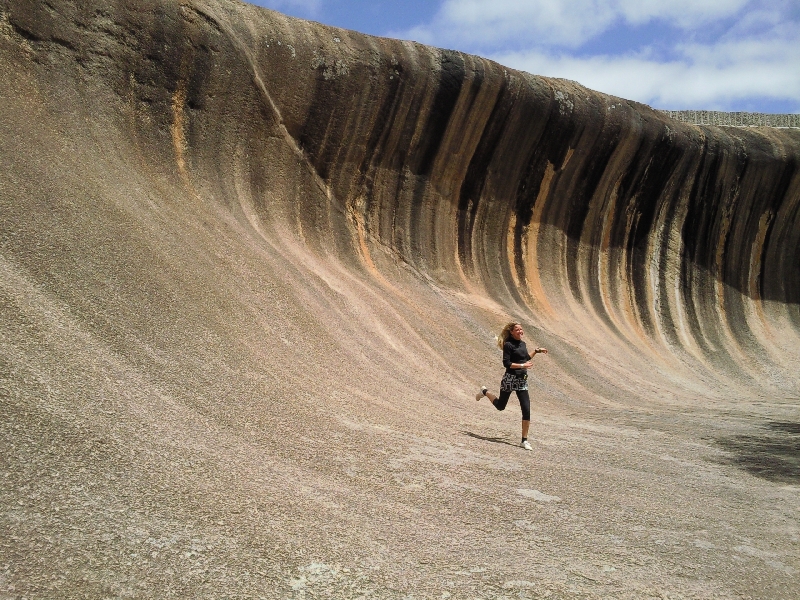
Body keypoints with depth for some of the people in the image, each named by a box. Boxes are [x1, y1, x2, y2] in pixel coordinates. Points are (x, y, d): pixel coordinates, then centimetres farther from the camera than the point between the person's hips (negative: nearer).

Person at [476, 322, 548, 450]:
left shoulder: (522, 344, 10)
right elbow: (506, 363, -17)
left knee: (526, 410, -5)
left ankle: (524, 440, 2)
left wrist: (536, 351, 19)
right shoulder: (508, 345, -12)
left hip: (522, 381, 5)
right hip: (510, 379, -5)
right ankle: (485, 392, 44)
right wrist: (522, 365, -22)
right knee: (500, 406, 14)